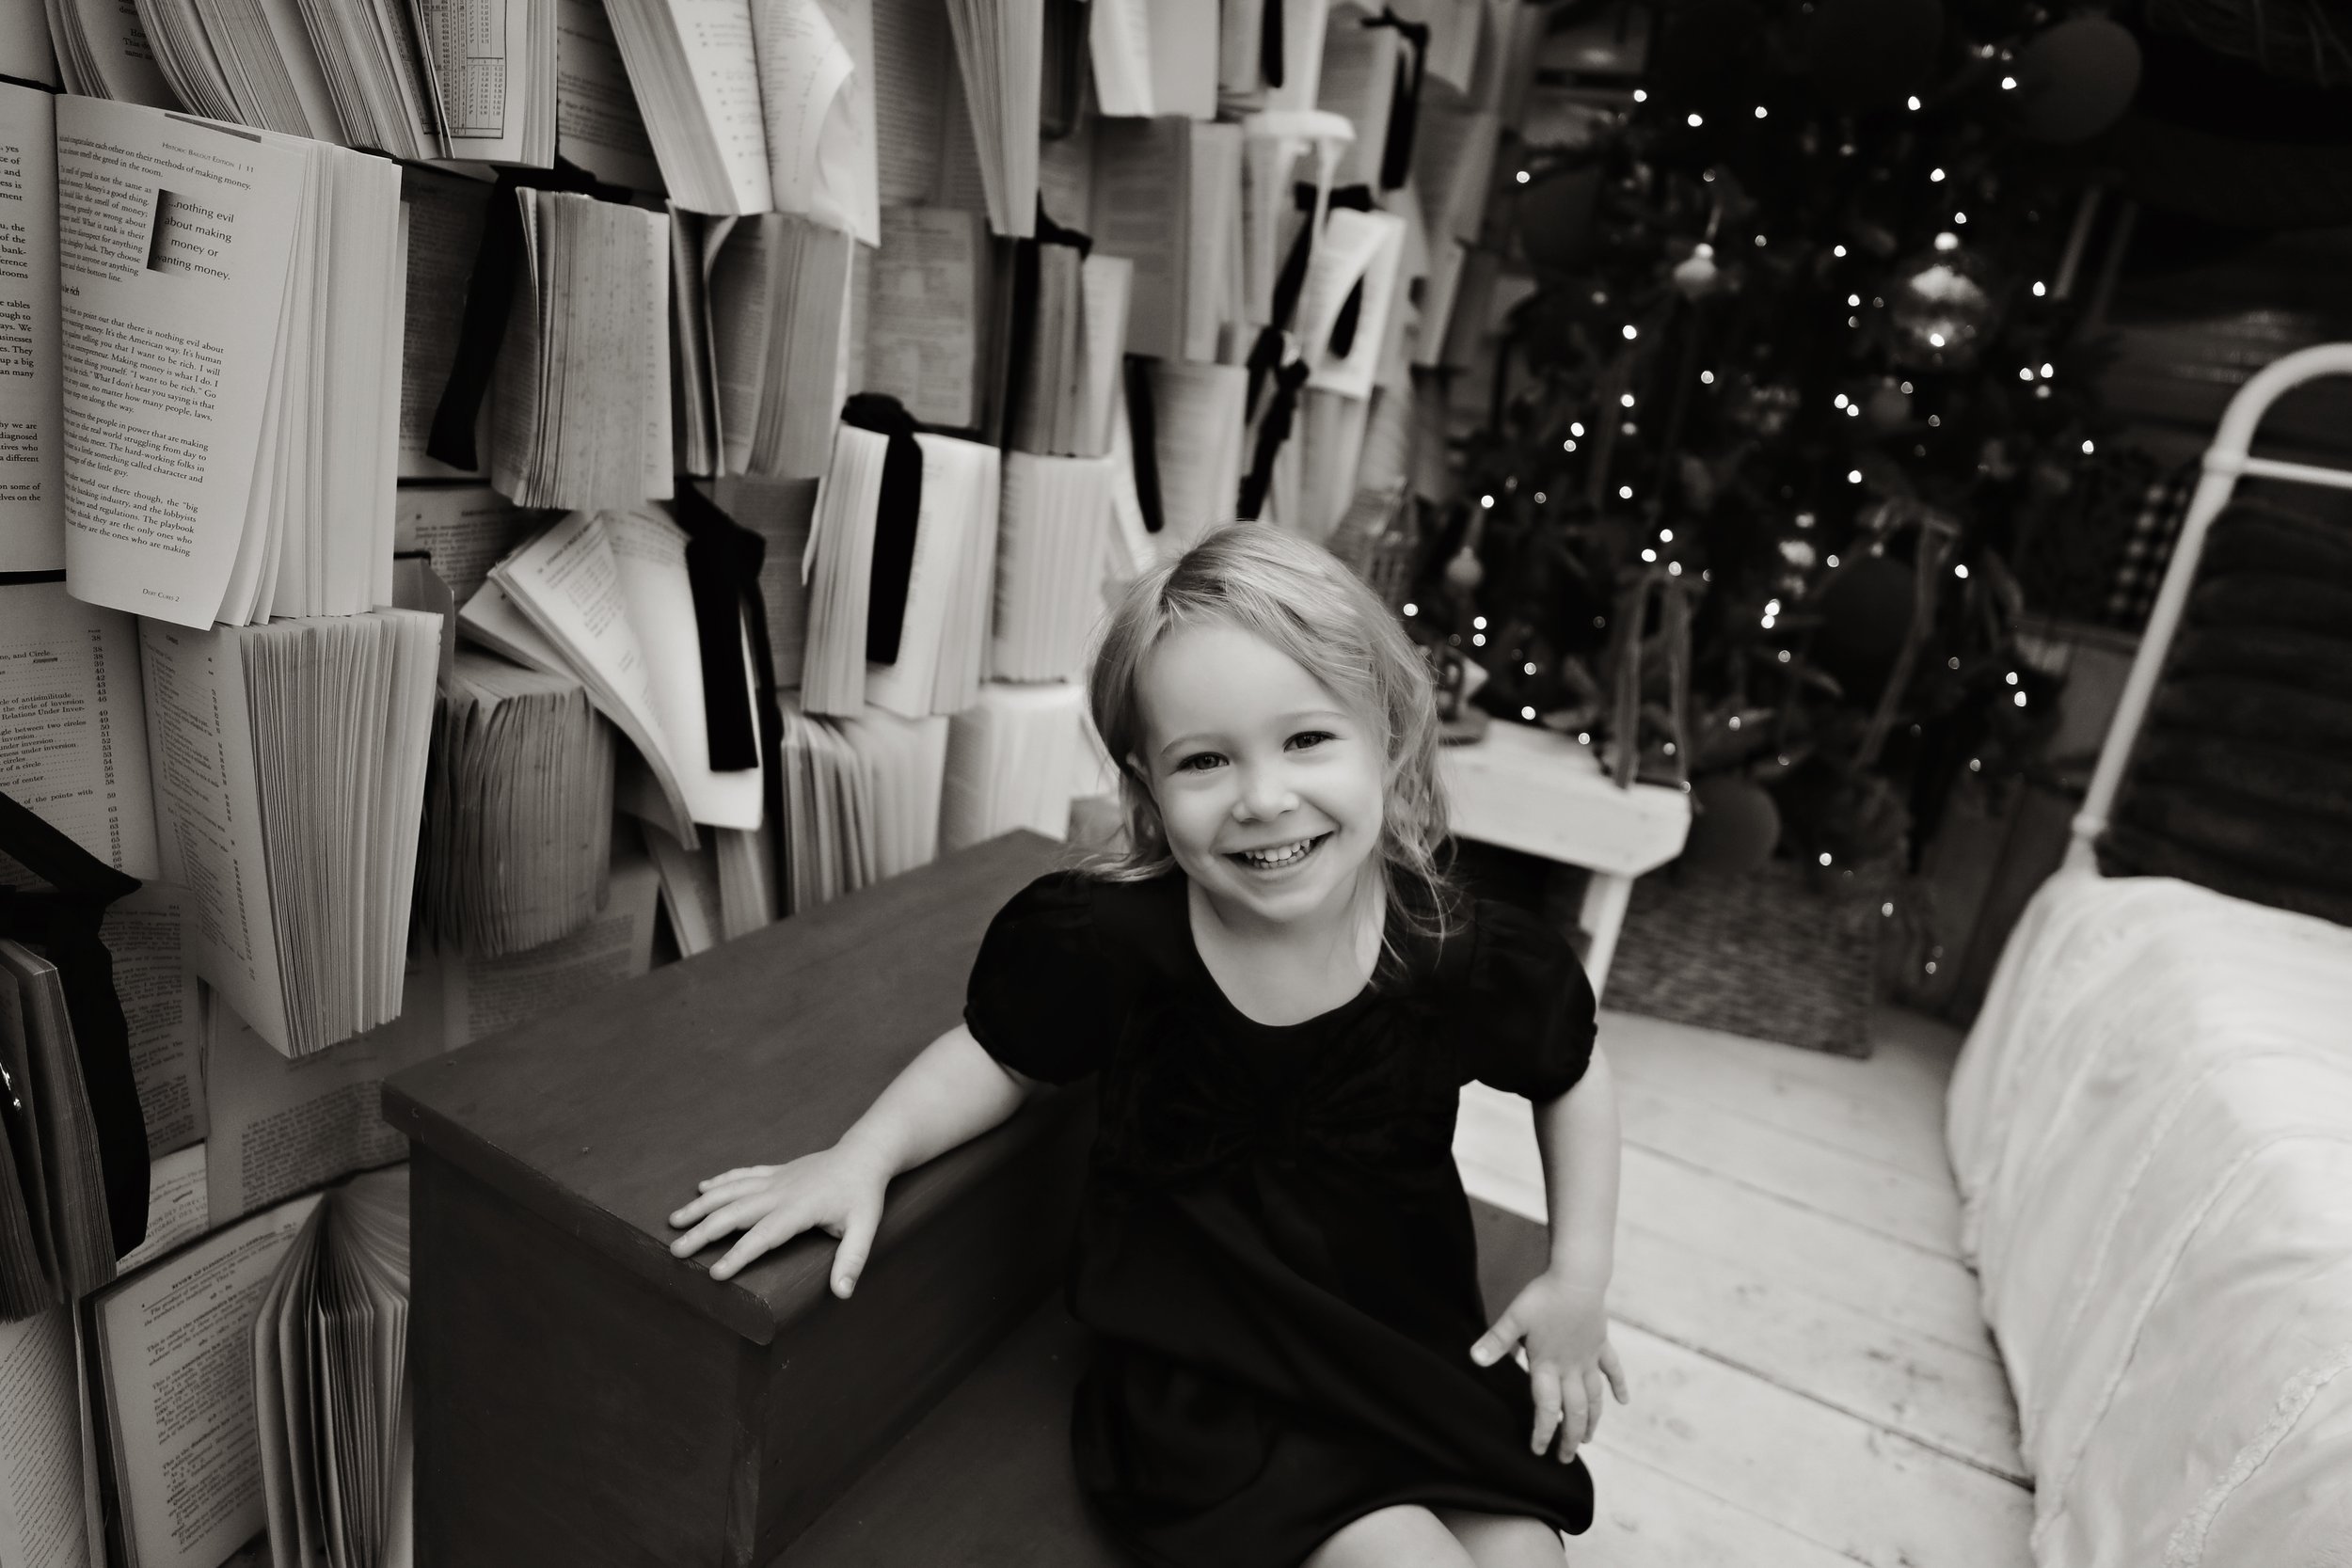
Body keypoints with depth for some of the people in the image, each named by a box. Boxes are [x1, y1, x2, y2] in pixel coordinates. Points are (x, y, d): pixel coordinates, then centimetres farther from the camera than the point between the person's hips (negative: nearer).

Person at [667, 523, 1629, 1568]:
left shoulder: (1464, 962, -16)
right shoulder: (1105, 943, -21)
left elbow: (1572, 1078, 5)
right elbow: (1000, 1055, -1)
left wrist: (1578, 1278, 1)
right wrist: (861, 1158, -15)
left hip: (1422, 1363, 3)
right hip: (1201, 1386, -2)